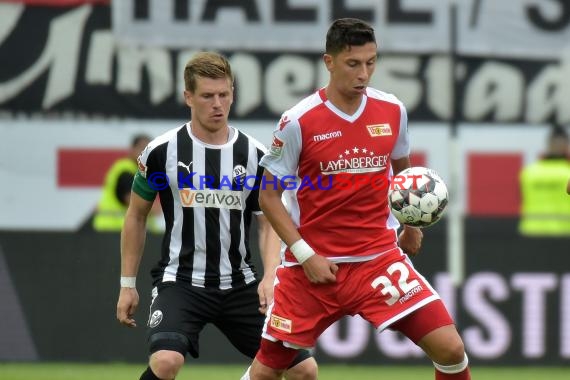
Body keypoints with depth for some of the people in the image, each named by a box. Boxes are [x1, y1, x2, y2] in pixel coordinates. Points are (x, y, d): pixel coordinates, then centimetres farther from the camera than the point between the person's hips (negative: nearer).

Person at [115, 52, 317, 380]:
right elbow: (137, 216, 7)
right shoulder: (162, 152, -5)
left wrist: (270, 276, -14)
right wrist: (128, 284, 6)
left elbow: (270, 224, 4)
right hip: (180, 280, -3)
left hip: (239, 285, 3)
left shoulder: (255, 155, 1)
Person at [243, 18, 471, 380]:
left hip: (379, 259, 2)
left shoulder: (393, 111, 0)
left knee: (450, 349, -12)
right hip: (313, 265, -2)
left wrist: (412, 224, 7)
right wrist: (306, 255, -12)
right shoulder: (298, 122, -11)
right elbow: (269, 195, -4)